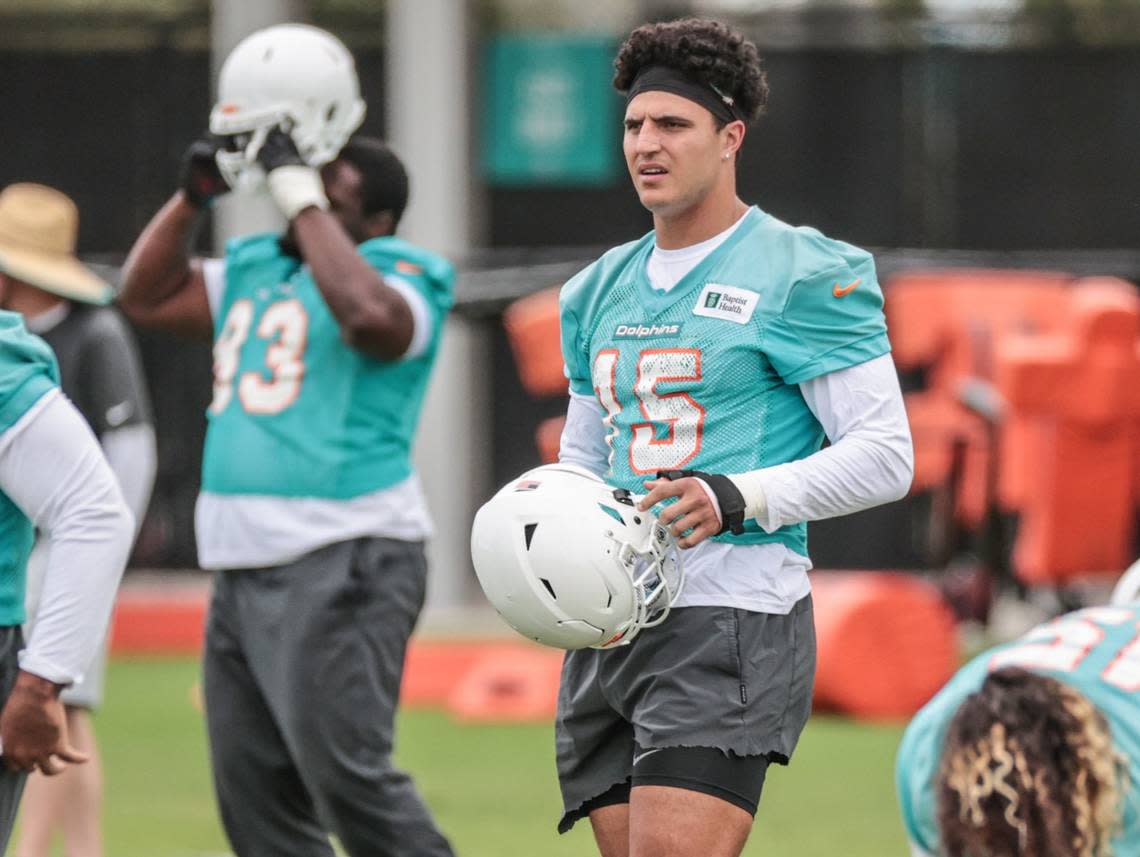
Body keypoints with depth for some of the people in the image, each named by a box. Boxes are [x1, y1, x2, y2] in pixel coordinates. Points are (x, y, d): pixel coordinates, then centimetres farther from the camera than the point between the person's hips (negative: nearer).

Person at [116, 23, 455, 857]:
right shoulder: (253, 270, 18)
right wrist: (194, 192, 12)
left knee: (350, 780, -16)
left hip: (342, 565, -9)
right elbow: (148, 296, 24)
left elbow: (369, 317, -28)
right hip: (244, 569, 9)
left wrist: (303, 197, -20)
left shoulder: (398, 273, -5)